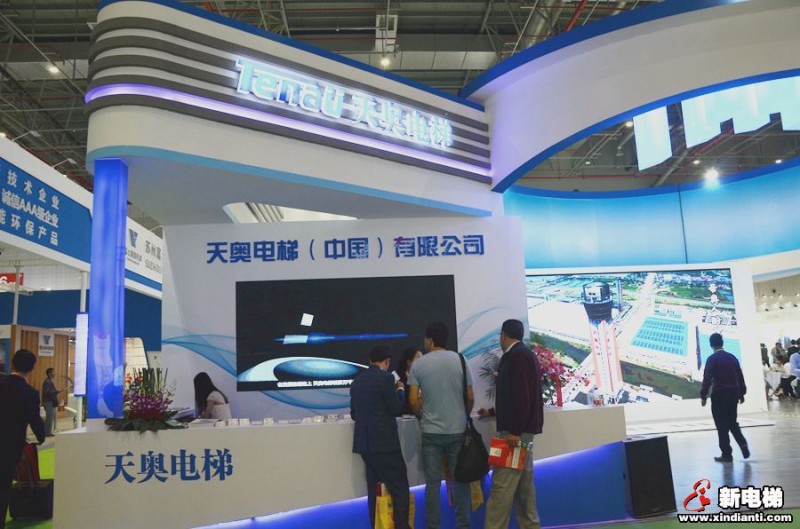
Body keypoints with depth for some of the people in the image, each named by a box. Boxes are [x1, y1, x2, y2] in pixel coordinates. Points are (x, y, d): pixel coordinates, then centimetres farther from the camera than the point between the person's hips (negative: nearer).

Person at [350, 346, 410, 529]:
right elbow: (398, 409, -8)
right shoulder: (386, 377, -11)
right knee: (400, 489, 0)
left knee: (374, 489, 13)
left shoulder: (357, 381, 11)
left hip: (365, 443, 8)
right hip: (385, 442, -7)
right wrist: (400, 390, 8)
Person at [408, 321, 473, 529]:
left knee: (433, 483, 6)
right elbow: (470, 398, 0)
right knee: (460, 480, 10)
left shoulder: (419, 364, -4)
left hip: (431, 432, -1)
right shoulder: (460, 360, -1)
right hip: (458, 430, 1)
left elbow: (413, 401, -5)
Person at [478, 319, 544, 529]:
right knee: (523, 483, 12)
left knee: (502, 484, -10)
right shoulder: (525, 354, 17)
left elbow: (521, 395, -22)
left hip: (516, 430, -10)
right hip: (521, 429, 10)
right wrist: (492, 411, 33)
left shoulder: (515, 356, -13)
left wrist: (514, 430, -24)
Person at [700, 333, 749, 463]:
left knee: (722, 425, 2)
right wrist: (742, 393, 20)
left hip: (719, 394, -6)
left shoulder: (712, 359, -10)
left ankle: (727, 454, 5)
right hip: (733, 393, 6)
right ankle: (743, 443, 3)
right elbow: (740, 376, 11)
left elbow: (707, 379, -15)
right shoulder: (732, 357, 7)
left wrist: (703, 396, -10)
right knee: (732, 422, 20)